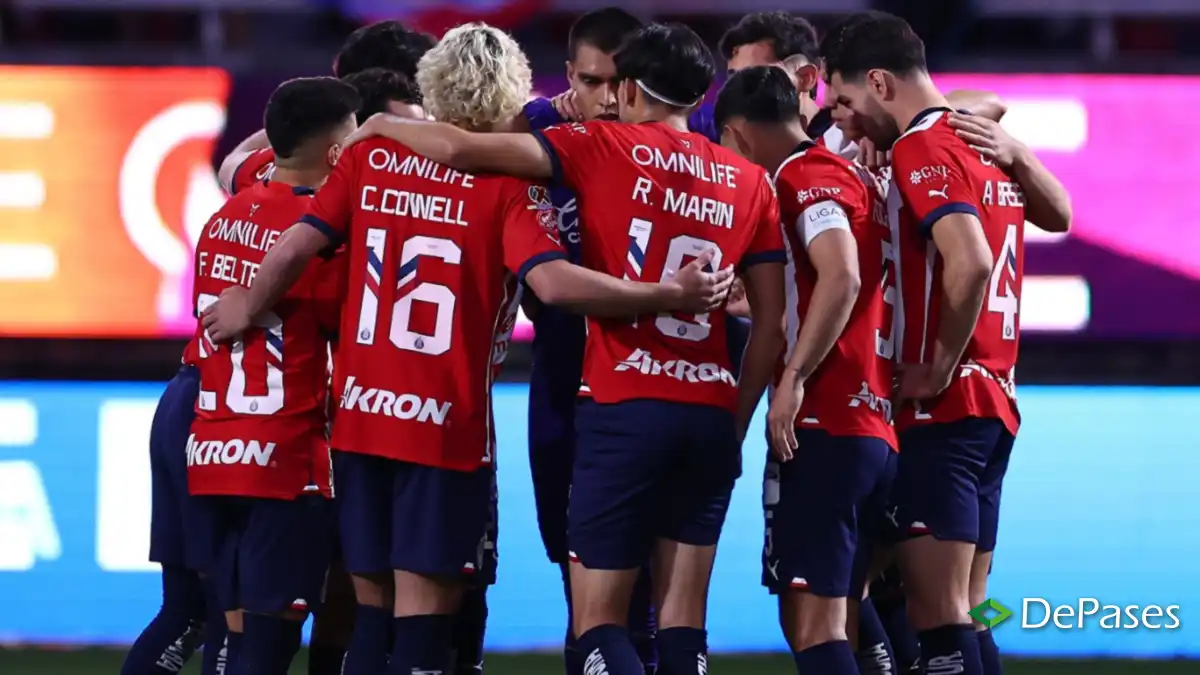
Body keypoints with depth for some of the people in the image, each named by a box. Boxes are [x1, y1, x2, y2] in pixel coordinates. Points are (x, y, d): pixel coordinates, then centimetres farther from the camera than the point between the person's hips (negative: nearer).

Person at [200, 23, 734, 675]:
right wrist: (674, 295, -16)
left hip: (360, 418, 4)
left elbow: (297, 247, 2)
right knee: (423, 621, -2)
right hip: (445, 427, -4)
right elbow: (554, 283, -21)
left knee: (372, 612, 14)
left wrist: (249, 305, 21)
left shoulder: (371, 156, 4)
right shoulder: (507, 183, -8)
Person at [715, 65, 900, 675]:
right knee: (832, 619, 11)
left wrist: (793, 378, -20)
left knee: (811, 620, -12)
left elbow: (840, 278, -22)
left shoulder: (807, 176, -7)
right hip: (876, 432, 9)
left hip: (823, 427, -9)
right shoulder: (857, 176, 21)